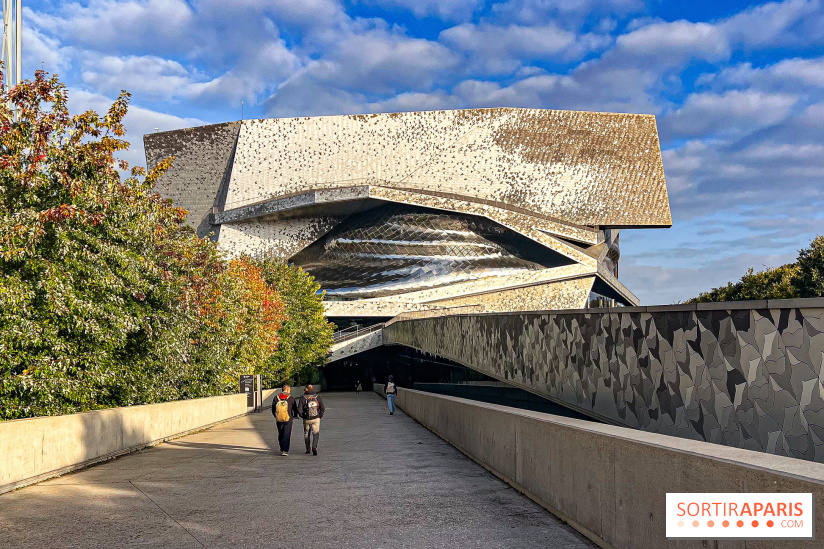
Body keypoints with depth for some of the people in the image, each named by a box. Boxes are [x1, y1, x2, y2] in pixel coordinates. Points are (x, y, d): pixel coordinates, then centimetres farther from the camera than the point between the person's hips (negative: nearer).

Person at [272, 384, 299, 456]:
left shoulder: (276, 398, 2)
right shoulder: (291, 398, -5)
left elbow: (273, 409, 7)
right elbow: (295, 408, 3)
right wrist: (295, 416, 23)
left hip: (279, 420, 3)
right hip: (288, 420, -3)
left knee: (280, 434, 18)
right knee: (287, 435, 0)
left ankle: (282, 449, 28)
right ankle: (285, 450, -8)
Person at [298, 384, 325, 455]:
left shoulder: (303, 397, -4)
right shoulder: (317, 396, 0)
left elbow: (299, 409, -10)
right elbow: (323, 408, -4)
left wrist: (303, 416, 6)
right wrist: (320, 416, 9)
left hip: (306, 419, 0)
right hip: (316, 419, 0)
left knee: (306, 434, 17)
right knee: (316, 433, 3)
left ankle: (308, 449, 25)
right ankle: (314, 447, -19)